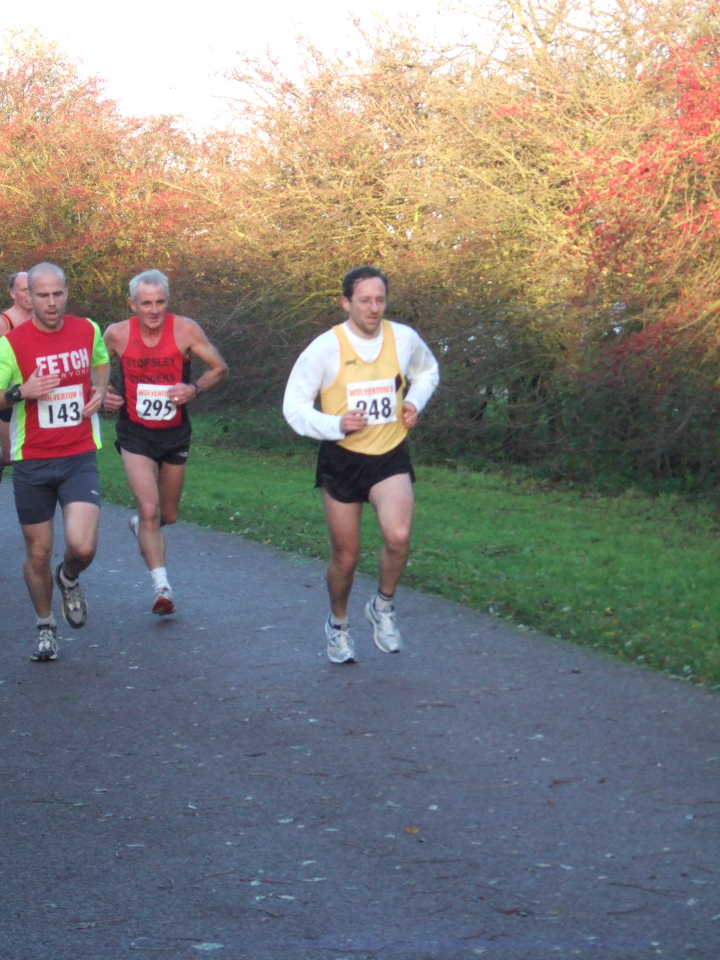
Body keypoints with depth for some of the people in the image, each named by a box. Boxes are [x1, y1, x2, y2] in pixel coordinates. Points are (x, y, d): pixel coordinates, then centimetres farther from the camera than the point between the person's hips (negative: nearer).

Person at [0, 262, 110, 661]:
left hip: (79, 459, 1)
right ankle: (45, 627, 30)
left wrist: (99, 392, 5)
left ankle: (69, 579, 21)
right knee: (38, 554, 6)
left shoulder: (88, 330, 2)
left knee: (83, 546, -15)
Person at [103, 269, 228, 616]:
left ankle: (140, 525, 52)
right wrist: (102, 394, -11)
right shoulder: (117, 334, -12)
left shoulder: (186, 330, -13)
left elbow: (220, 368, -3)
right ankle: (162, 587, -12)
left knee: (168, 515, 16)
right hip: (135, 434, -2)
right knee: (150, 509, -18)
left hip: (175, 432, 2)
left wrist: (195, 389, -21)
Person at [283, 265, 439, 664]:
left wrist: (415, 401, 0)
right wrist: (336, 426, -24)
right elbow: (294, 406, -9)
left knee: (399, 537, -23)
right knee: (345, 556, 7)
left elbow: (427, 370, 20)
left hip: (391, 456, 1)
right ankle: (338, 624, 35)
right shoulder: (325, 348, -12)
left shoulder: (404, 338, -3)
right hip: (342, 459, -1)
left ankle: (383, 605, 6)